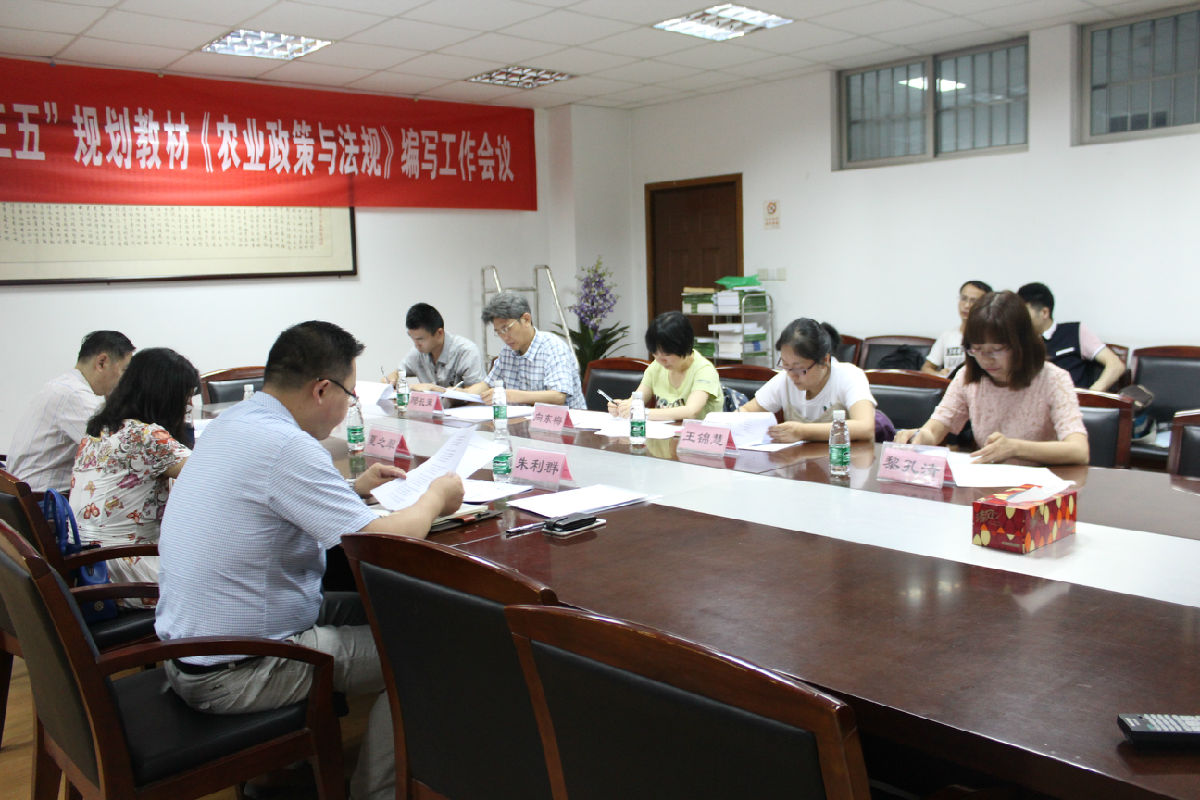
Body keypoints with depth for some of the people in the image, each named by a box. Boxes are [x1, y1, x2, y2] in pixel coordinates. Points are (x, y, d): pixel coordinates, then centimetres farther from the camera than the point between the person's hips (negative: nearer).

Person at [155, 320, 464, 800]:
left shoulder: (230, 424, 5)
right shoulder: (285, 445, -25)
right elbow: (383, 542, -26)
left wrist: (354, 487, 18)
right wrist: (435, 498, -7)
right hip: (234, 676, -10)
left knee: (361, 609, 21)